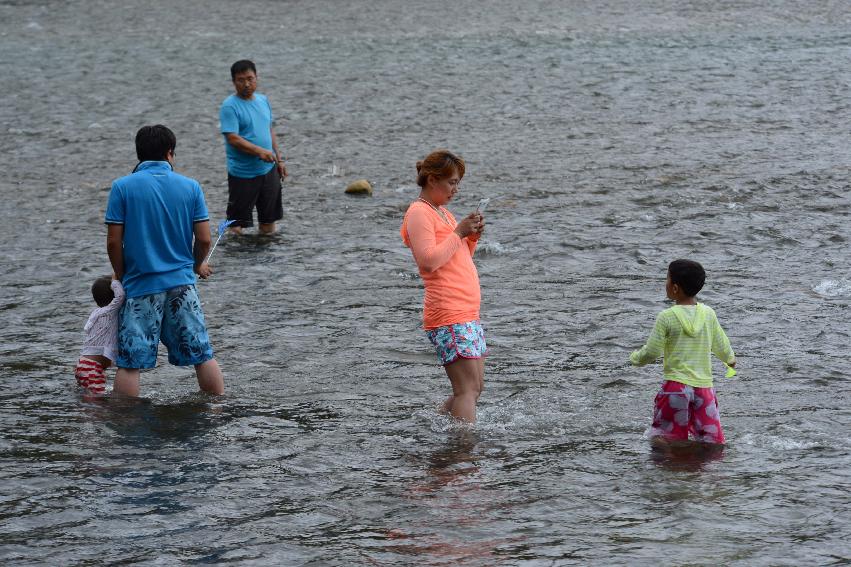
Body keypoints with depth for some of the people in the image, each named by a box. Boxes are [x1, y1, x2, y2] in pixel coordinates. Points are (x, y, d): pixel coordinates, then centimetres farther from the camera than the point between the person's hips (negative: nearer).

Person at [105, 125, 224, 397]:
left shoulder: (122, 187, -4)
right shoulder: (190, 187, 1)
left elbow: (113, 242, -6)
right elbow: (204, 239, 1)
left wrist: (121, 275, 10)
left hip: (140, 285, -2)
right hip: (181, 283, 2)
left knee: (129, 363, 2)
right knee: (203, 355, 11)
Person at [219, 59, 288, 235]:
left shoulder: (263, 100, 9)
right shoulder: (229, 106, -13)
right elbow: (233, 139, -21)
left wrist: (278, 159, 15)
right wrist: (260, 151, -29)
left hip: (268, 170, 7)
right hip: (242, 173, -7)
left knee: (269, 217, 16)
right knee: (237, 221, 0)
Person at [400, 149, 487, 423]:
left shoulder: (441, 212, 21)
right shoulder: (419, 213, -8)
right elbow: (428, 260, -21)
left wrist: (472, 237, 7)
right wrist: (458, 232, -14)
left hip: (467, 314, 10)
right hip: (448, 316, -10)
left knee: (474, 388, 10)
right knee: (468, 389, -14)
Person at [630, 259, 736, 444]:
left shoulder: (666, 317, -9)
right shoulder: (708, 314, 3)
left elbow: (652, 352, -6)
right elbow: (721, 346, 14)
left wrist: (635, 358, 16)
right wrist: (730, 359, 37)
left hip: (676, 386, -3)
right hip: (704, 386, 3)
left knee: (662, 438, 3)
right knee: (712, 440, 8)